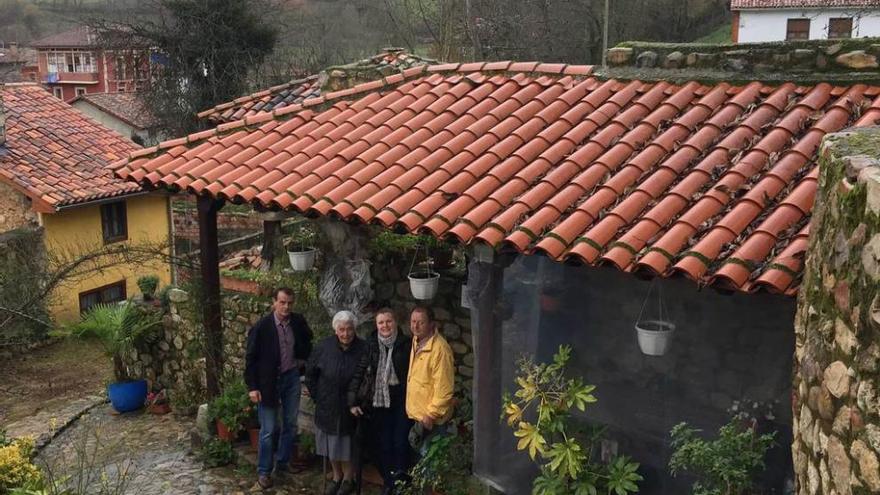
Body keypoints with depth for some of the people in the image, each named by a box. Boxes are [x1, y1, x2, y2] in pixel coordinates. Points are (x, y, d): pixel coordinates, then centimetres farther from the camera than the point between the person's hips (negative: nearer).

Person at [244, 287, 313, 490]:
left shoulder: (298, 321, -3)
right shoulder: (262, 326, -15)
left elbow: (308, 342, 18)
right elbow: (251, 357, -10)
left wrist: (303, 360, 5)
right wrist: (252, 387, -12)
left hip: (292, 377, 4)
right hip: (269, 380, -4)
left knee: (290, 424, 13)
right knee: (268, 429, 1)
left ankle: (283, 463, 28)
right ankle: (263, 471, 14)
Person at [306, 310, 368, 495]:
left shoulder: (363, 350, -15)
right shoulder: (323, 347, -9)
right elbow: (310, 374, 3)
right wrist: (317, 396, 2)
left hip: (351, 408, -2)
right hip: (327, 407, 2)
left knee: (348, 444, 9)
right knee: (331, 444, 16)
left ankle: (348, 479, 29)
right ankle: (336, 477, 36)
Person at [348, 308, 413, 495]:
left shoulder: (406, 344, -4)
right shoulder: (371, 345, 0)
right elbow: (359, 373, 0)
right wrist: (353, 401, -4)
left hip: (402, 402, -2)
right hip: (379, 402, 2)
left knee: (401, 444, -3)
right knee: (381, 445, 7)